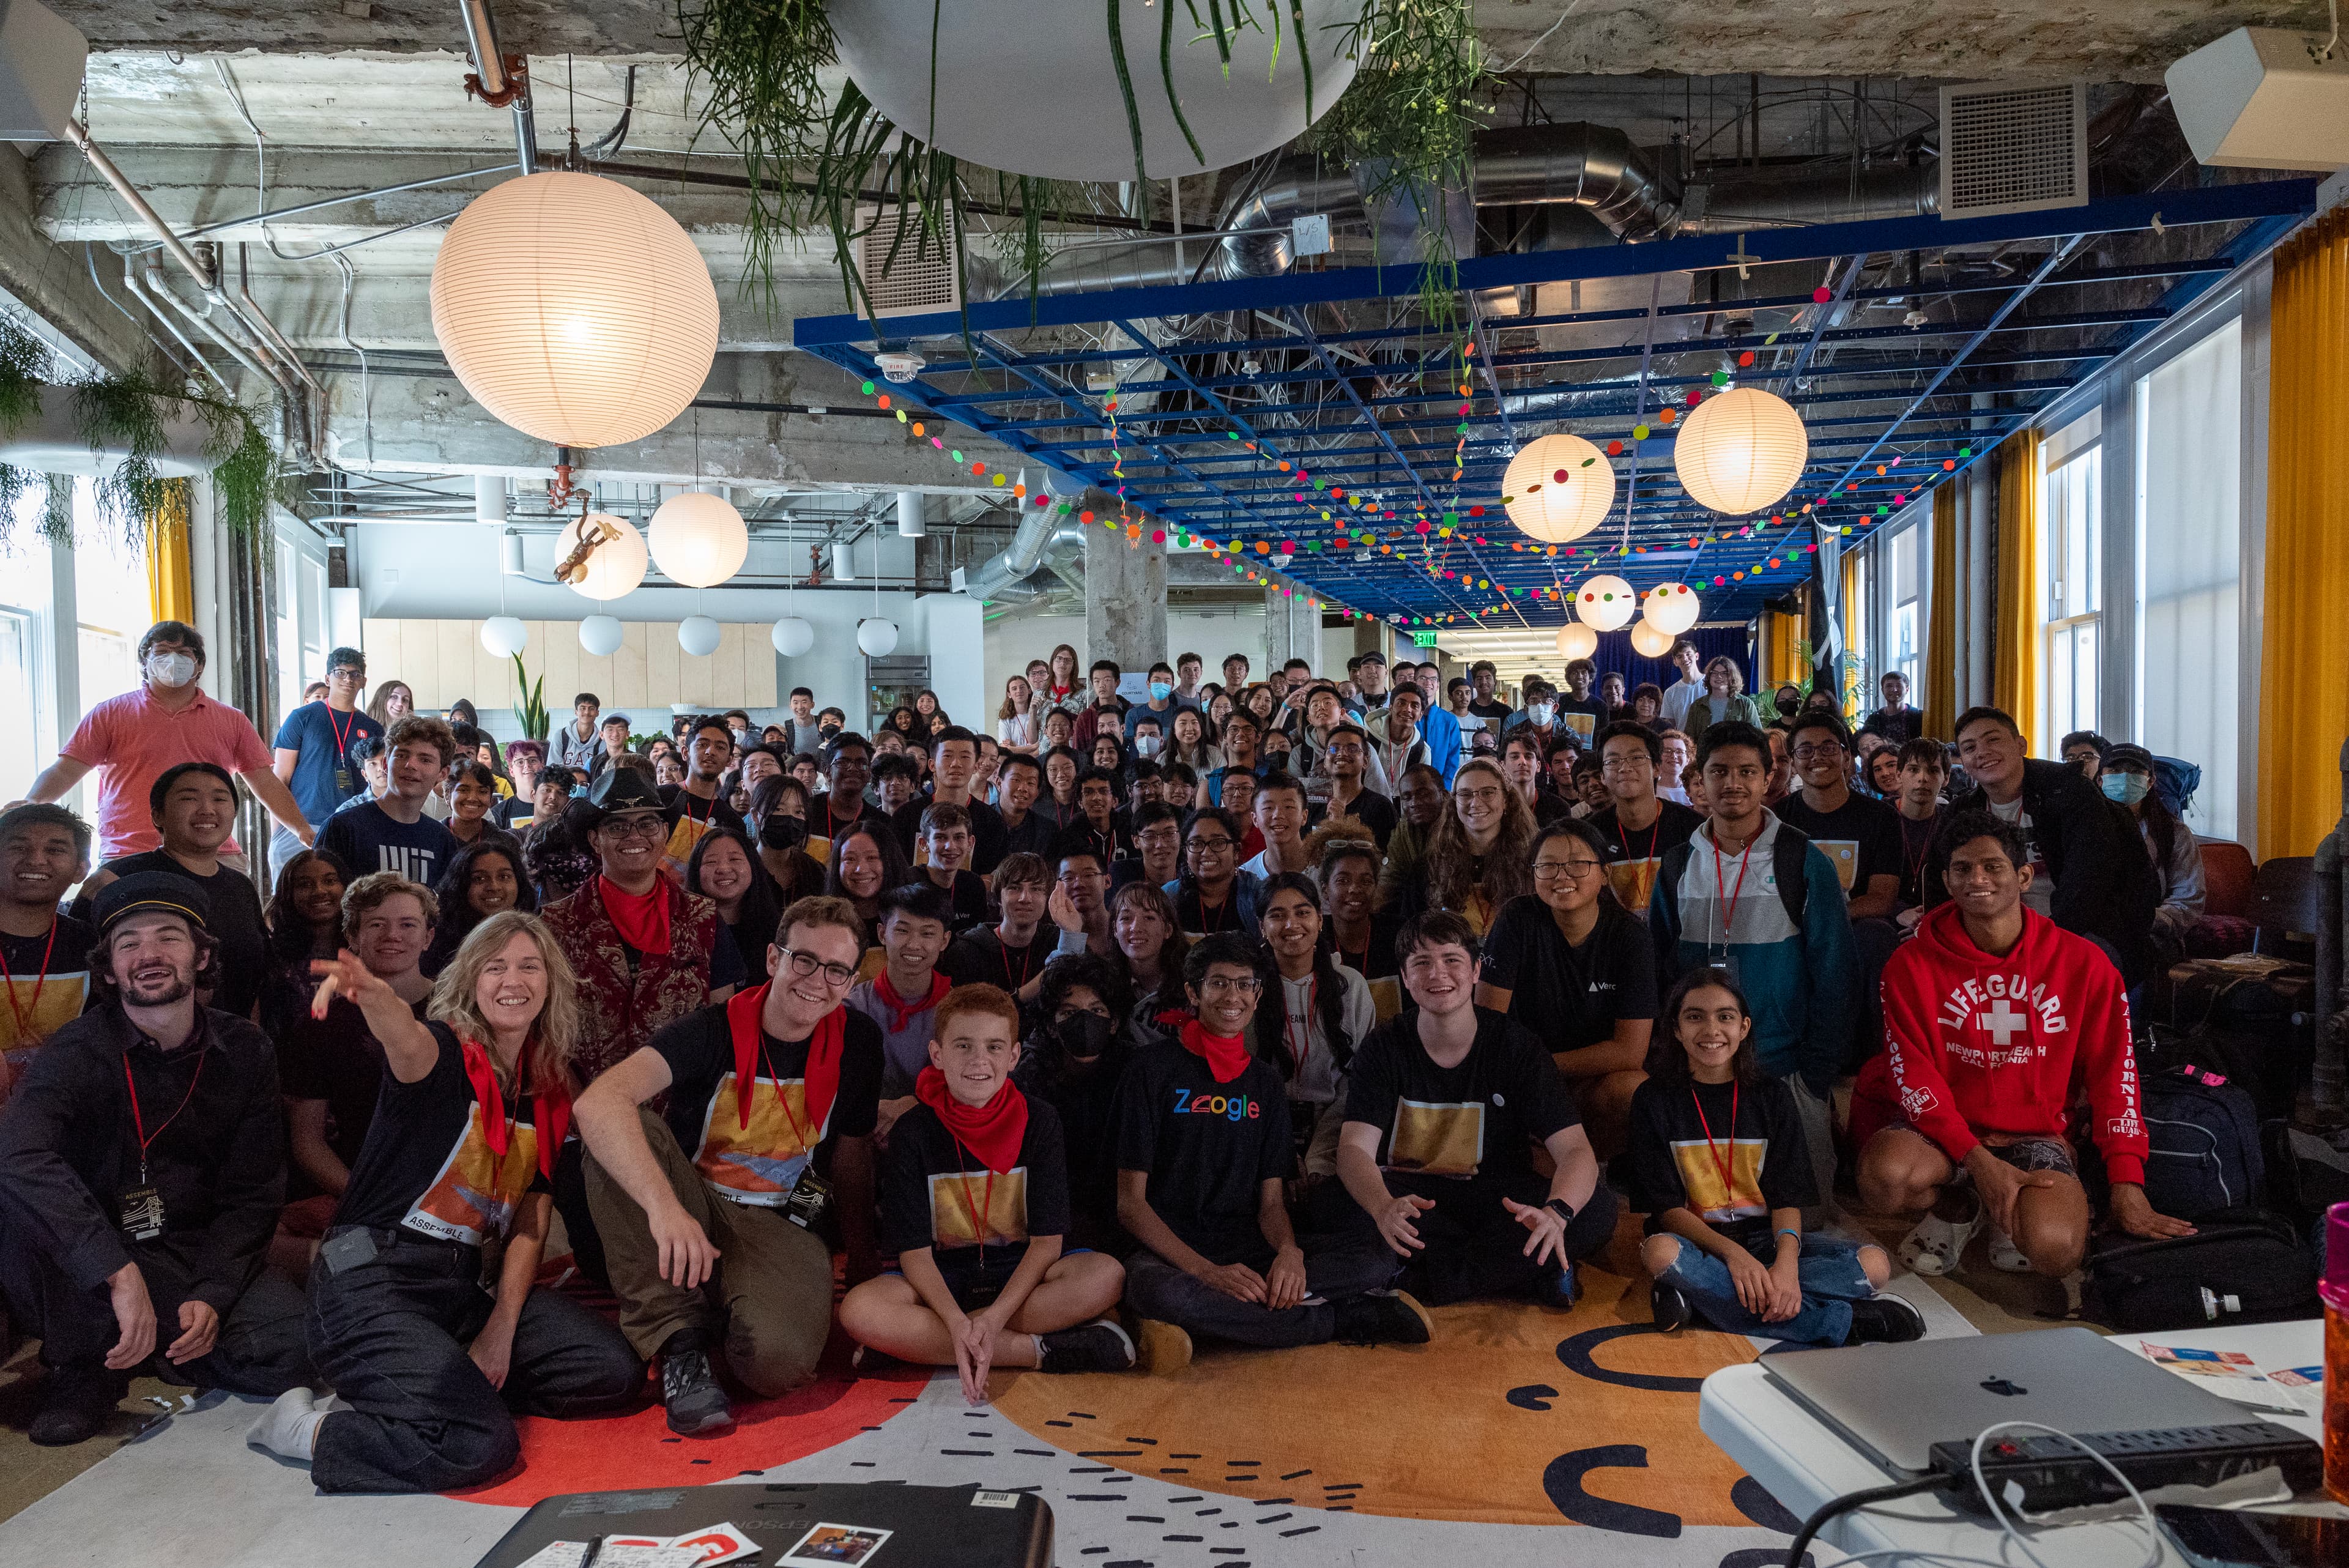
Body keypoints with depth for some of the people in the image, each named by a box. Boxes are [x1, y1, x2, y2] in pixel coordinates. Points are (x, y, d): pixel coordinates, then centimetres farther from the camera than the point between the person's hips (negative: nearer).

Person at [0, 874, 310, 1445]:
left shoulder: (244, 1051, -2)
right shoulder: (78, 1051, -12)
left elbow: (251, 1197, 0)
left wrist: (211, 1296, -16)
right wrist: (119, 1275, -42)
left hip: (198, 1257, 2)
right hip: (83, 1271, -2)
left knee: (290, 1348, -25)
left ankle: (155, 1346, 6)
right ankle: (84, 1369, -11)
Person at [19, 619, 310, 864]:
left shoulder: (232, 721, 17)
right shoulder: (110, 714, 12)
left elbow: (266, 783, 15)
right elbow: (64, 771, 6)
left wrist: (303, 830, 5)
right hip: (128, 860, -1)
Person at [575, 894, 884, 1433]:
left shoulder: (857, 1043, -4)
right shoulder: (713, 1031, -15)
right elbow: (599, 1102, -34)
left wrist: (862, 1260, 18)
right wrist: (664, 1204, -49)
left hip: (779, 1225, 0)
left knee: (779, 1358, -33)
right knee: (623, 1133, -32)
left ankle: (716, 1320, 3)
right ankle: (680, 1339, -23)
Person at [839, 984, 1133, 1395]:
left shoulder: (1038, 1119, -5)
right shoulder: (914, 1131, -7)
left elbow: (1047, 1241, -9)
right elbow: (914, 1252, -11)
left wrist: (994, 1319, -25)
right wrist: (957, 1323, -30)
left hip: (1019, 1272, 1)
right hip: (940, 1280, 0)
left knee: (1106, 1275, -29)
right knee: (858, 1310, -32)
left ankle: (919, 1340, -24)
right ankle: (1043, 1351, -26)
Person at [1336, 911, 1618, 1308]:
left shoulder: (1517, 1046, -6)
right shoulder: (1383, 1048, -5)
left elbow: (1575, 1151, -14)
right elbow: (1355, 1148, -17)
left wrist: (1555, 1212, -39)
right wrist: (1384, 1207, -41)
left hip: (1495, 1196, 1)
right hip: (1410, 1194, 0)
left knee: (1598, 1206, -26)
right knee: (1344, 1206, -34)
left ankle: (1431, 1282, -24)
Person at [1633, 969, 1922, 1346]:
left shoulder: (1772, 1098, 6)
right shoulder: (1654, 1100, -1)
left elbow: (1787, 1197, -2)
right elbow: (1666, 1206, -9)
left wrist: (1786, 1258, -24)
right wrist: (1733, 1254, -26)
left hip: (1766, 1237, 3)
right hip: (1696, 1240, -3)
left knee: (1875, 1263, -21)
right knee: (1660, 1253, -38)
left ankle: (1697, 1294, -29)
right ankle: (1840, 1321, -32)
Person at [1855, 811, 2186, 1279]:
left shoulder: (2080, 962, -1)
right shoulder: (1912, 964, -5)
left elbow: (2112, 1072, 1)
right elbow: (1913, 1076, -9)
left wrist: (2127, 1185, -5)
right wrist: (1979, 1161, -21)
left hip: (2035, 1135, 0)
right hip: (1942, 1131, 0)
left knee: (2054, 1250, -30)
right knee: (1885, 1177, -34)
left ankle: (2011, 1215, 9)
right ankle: (1957, 1206, 3)